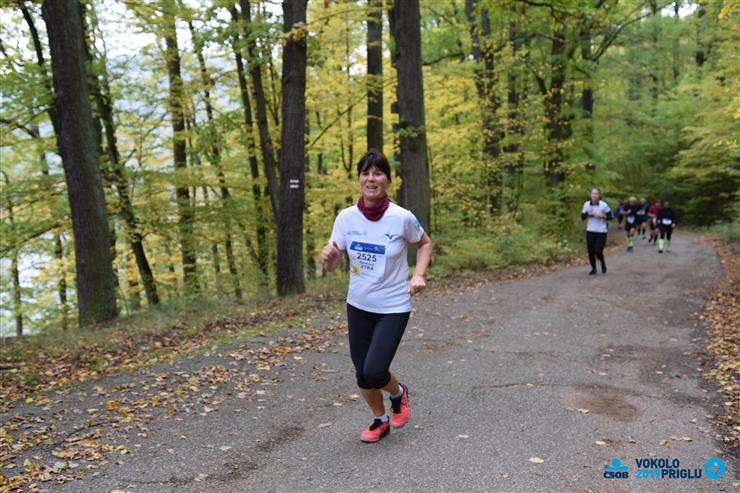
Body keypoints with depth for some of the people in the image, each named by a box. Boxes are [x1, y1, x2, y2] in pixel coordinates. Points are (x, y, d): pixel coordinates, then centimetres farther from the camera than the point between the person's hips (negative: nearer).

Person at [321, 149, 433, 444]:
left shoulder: (402, 218, -15)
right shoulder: (346, 217, -8)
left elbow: (424, 244, 6)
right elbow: (331, 266, -2)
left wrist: (418, 275, -10)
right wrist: (328, 257, -25)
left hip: (393, 308, -3)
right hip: (358, 306, 3)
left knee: (374, 372, -14)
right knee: (362, 375, 10)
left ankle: (399, 393, 23)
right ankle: (380, 420, 39)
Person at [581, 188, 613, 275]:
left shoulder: (604, 205, -11)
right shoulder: (586, 204, -2)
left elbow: (611, 217, -3)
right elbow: (583, 217, 4)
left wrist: (603, 216, -21)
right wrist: (587, 212, -16)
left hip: (601, 232, -3)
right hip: (590, 231, 3)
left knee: (598, 252, -8)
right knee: (591, 252, 2)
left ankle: (603, 264, 25)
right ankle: (593, 269, 24)